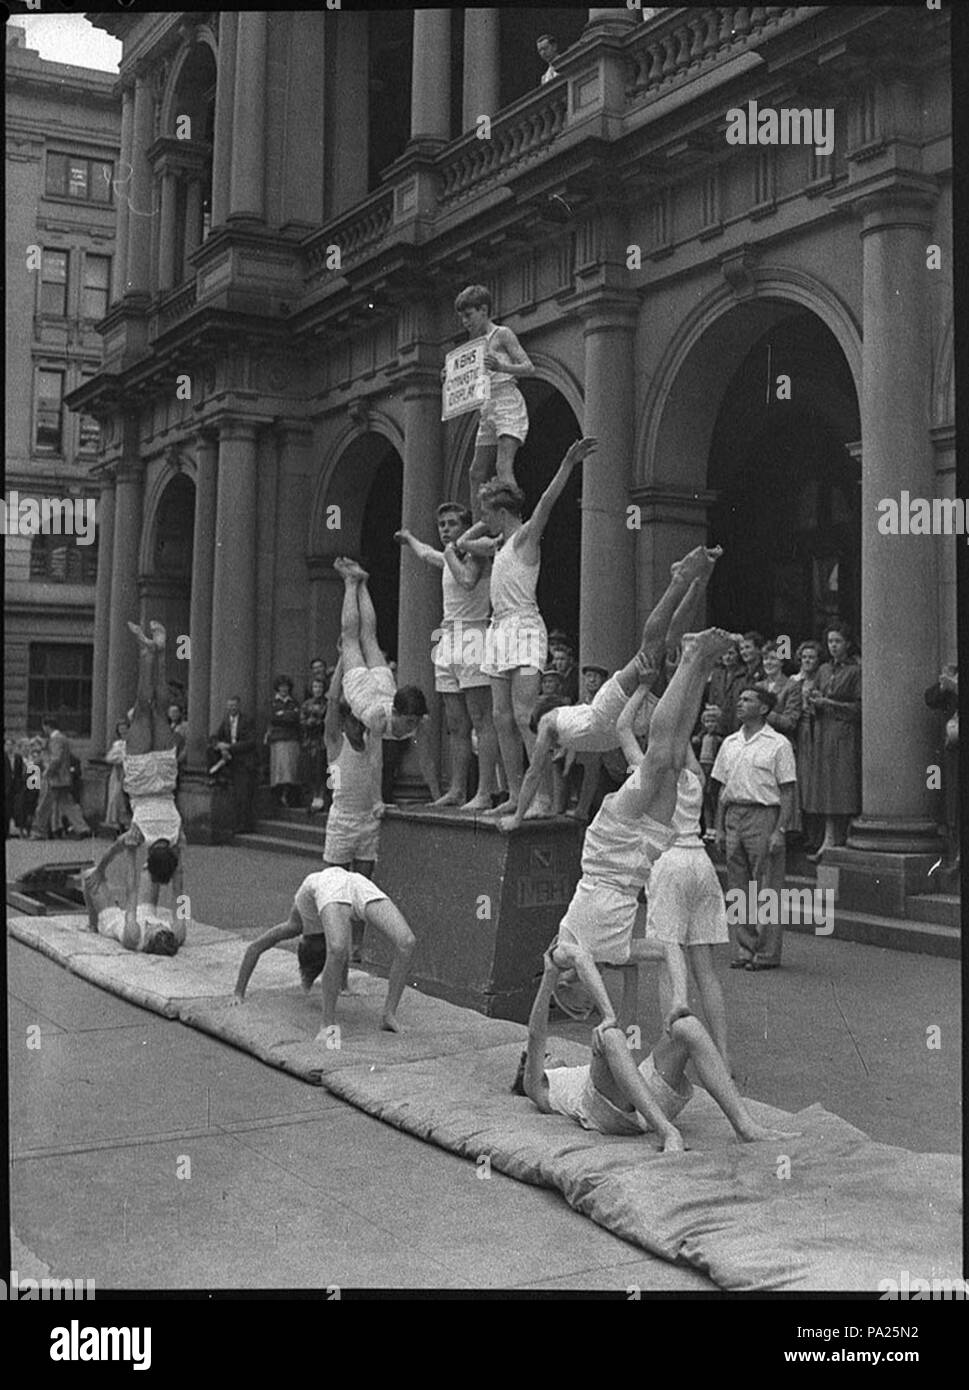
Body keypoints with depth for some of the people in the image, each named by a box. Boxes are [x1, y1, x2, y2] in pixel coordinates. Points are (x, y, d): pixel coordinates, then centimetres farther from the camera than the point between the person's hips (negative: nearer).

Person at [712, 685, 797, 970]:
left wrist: (780, 830, -13)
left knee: (766, 890, -3)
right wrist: (719, 827, 11)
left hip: (764, 817, -6)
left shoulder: (778, 744, -3)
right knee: (739, 889, 7)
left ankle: (767, 954, 3)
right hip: (734, 816, 6)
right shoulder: (729, 743, 15)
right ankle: (743, 951, 14)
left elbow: (788, 792, -5)